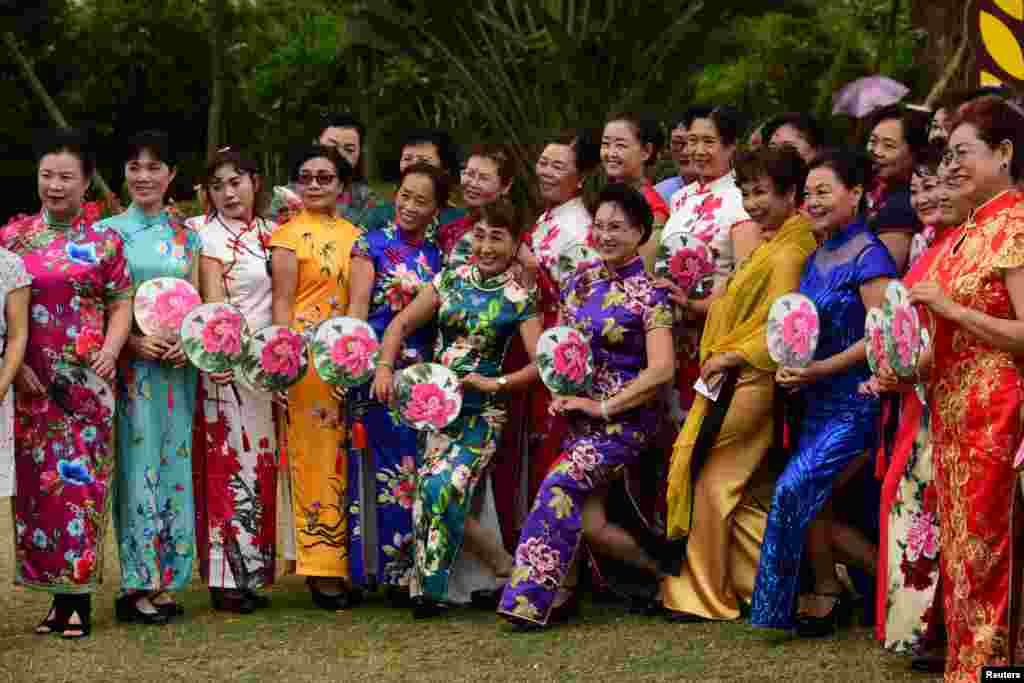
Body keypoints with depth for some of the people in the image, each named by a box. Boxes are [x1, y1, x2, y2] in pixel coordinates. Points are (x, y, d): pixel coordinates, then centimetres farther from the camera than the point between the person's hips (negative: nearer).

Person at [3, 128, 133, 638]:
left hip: (86, 379, -2)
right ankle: (57, 592, 9)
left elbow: (121, 304, 5)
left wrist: (111, 348, -12)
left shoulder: (104, 241, 5)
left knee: (81, 479, -3)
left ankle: (78, 597, 0)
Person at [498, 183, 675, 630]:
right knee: (590, 525, -3)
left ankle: (533, 598, -16)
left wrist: (604, 407, -16)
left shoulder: (648, 295, -8)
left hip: (624, 417, -6)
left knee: (561, 485, -23)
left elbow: (660, 370, -16)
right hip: (580, 412, 6)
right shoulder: (582, 281, 10)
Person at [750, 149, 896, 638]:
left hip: (855, 396, -8)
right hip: (820, 397, 8)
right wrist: (791, 366, 0)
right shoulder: (818, 257, 12)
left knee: (798, 487, -14)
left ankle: (825, 594, 0)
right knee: (816, 497, 6)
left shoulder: (868, 257, -12)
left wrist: (821, 369, -20)